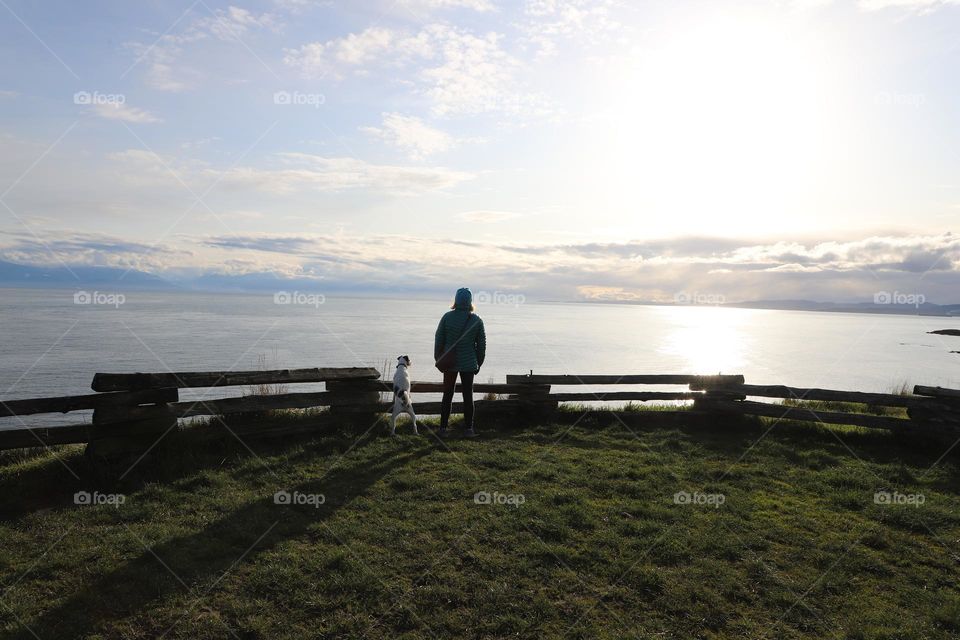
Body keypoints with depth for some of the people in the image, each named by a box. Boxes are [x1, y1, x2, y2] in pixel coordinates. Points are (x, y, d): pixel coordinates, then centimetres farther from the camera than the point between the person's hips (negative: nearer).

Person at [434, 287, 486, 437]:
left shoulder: (447, 317, -8)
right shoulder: (476, 320, -7)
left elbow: (439, 339, -3)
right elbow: (481, 344, -2)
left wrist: (438, 359, 8)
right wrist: (479, 363, 10)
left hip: (449, 363, 1)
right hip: (468, 363, -1)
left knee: (447, 395, 12)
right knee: (468, 396, 9)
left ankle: (443, 427, 15)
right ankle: (468, 429, 12)